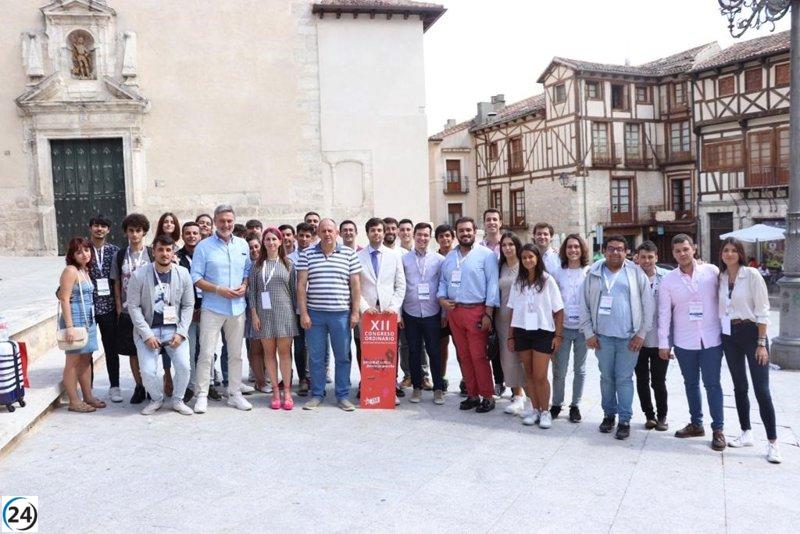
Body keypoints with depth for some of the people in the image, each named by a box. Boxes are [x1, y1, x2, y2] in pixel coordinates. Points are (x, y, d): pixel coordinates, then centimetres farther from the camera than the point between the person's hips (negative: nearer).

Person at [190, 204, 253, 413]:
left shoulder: (243, 245, 9)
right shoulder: (204, 246, -3)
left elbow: (248, 271, 15)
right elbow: (196, 277, -6)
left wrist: (244, 286, -5)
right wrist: (219, 290, -16)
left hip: (237, 308, 4)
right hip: (212, 308, -4)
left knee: (236, 354, 10)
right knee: (206, 354, -3)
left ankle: (234, 393, 20)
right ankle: (202, 395, 8)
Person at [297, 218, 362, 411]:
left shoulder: (349, 254, 4)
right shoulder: (307, 254, 4)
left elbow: (355, 285, 4)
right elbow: (301, 285, 2)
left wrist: (355, 312, 0)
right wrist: (303, 313, -4)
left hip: (341, 314, 0)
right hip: (314, 314, 0)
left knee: (343, 356, 6)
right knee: (316, 357, 7)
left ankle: (343, 395, 17)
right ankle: (317, 394, 20)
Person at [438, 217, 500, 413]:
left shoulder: (486, 254, -2)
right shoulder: (450, 256, 15)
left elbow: (492, 284, -6)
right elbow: (443, 281, 20)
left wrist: (488, 314, -12)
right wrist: (442, 298, -1)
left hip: (476, 311, -5)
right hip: (453, 311, 5)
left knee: (479, 356, -7)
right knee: (464, 356, 9)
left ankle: (487, 397, 5)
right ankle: (472, 395, 19)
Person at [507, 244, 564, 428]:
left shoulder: (548, 280, -2)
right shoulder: (518, 282, 8)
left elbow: (558, 310, -1)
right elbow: (513, 310, 10)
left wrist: (558, 335, -6)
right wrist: (510, 336, 7)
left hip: (542, 332, -3)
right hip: (522, 332, 3)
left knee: (540, 376, -5)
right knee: (529, 374, 8)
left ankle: (545, 411, 10)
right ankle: (534, 409, 19)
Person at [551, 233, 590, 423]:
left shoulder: (589, 272, 1)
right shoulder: (558, 273, 4)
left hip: (582, 327, 0)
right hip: (563, 327, 0)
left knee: (579, 369, 10)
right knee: (559, 370, 1)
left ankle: (575, 405, 23)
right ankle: (556, 404, 18)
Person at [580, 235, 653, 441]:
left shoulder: (636, 273, 2)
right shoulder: (594, 274, 5)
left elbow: (647, 305, 1)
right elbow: (585, 306, 6)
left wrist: (641, 334, -3)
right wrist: (589, 333, 1)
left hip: (629, 337, -2)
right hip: (602, 336, 2)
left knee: (624, 379, 1)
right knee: (606, 377, 10)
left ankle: (625, 420, 11)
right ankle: (609, 414, 25)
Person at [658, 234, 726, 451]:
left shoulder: (712, 271, -3)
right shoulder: (668, 280, 0)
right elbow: (664, 313, 1)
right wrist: (663, 343, -1)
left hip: (711, 339, -2)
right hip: (684, 342, 2)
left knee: (712, 384, 2)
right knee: (691, 383, 13)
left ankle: (718, 429, 11)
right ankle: (696, 423, 27)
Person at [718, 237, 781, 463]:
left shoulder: (752, 275, -9)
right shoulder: (720, 277, 5)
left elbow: (762, 311, -9)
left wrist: (762, 343, -12)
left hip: (751, 332, -5)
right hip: (729, 335, 5)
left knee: (761, 389, -5)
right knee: (739, 386, 12)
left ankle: (772, 442, 2)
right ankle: (746, 433, 23)